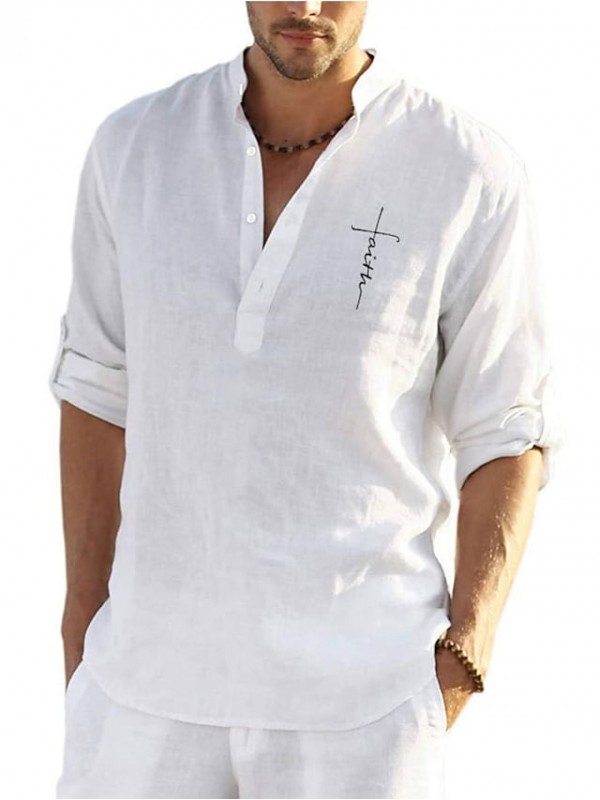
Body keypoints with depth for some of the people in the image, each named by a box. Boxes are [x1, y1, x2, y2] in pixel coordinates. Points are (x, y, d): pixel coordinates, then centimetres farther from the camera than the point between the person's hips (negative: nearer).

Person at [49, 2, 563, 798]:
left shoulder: (472, 175, -10)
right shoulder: (138, 146, -1)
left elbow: (507, 435, -4)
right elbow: (102, 385, 9)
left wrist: (461, 666, -12)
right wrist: (83, 627, 10)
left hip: (358, 689, -3)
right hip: (164, 663, 3)